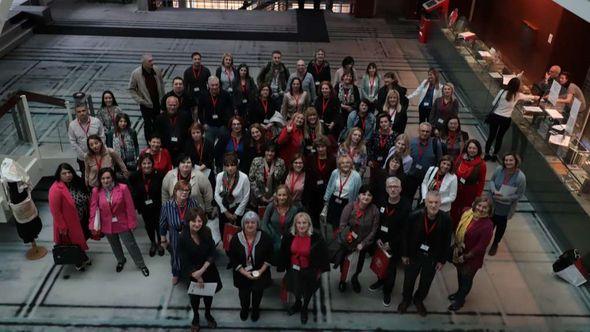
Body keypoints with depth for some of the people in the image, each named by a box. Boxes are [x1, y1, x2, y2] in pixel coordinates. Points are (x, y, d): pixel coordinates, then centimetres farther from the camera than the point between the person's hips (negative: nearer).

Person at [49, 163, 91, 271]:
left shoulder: (77, 182, -5)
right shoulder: (56, 189, -27)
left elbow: (87, 199, 6)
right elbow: (55, 210, -22)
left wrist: (89, 216, 7)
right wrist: (62, 227, -18)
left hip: (82, 220, 6)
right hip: (69, 223, -6)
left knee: (82, 238, 25)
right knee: (74, 242, 15)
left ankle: (83, 257, 51)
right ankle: (78, 261, 40)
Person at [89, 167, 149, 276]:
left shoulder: (123, 188, -19)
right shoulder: (96, 191, -12)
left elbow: (129, 207, -14)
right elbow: (93, 209, -5)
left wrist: (131, 223, -11)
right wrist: (94, 226, -5)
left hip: (122, 223, -3)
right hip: (107, 225, 3)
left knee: (131, 245, 6)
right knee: (115, 245, 24)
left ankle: (141, 265, 25)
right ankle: (121, 261, 51)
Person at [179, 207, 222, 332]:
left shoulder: (206, 233, -17)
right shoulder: (183, 238, -24)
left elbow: (212, 254, -13)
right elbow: (185, 262, -19)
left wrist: (202, 270, -23)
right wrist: (196, 276, -19)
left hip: (208, 271, 2)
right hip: (192, 273, -2)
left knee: (208, 294, 22)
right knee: (194, 297, 20)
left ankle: (208, 314, 50)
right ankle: (195, 316, 48)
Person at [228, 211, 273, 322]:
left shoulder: (264, 237, -15)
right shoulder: (236, 239, -15)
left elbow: (269, 257, -5)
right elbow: (233, 259, -9)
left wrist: (261, 271, -14)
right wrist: (245, 273, -16)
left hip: (260, 274, 0)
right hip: (242, 275, 0)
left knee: (258, 294, 19)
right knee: (244, 295, 19)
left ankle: (255, 310, 50)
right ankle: (244, 309, 52)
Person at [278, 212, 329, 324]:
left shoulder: (316, 238, -25)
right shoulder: (288, 237, -18)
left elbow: (323, 255, -12)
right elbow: (283, 254, -4)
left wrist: (320, 271, -7)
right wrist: (283, 268, 1)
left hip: (309, 271, -2)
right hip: (293, 269, 2)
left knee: (308, 292, 23)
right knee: (296, 290, 26)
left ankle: (304, 309, 52)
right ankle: (297, 304, 59)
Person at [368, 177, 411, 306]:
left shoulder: (406, 206, -18)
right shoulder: (381, 201, -7)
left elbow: (405, 229, -16)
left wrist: (391, 244, -15)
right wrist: (378, 238, -7)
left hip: (395, 244, -3)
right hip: (380, 241, 3)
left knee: (391, 268, 10)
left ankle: (387, 291, 32)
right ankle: (380, 281, 46)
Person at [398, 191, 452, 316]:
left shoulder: (445, 219, -20)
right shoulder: (415, 216, -23)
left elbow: (446, 241, -8)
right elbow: (406, 236, -10)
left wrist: (442, 260, -4)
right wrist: (404, 254, -4)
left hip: (432, 258, 1)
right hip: (414, 254, -1)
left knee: (426, 282, 21)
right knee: (409, 279, 20)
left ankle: (419, 300, 49)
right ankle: (406, 299, 47)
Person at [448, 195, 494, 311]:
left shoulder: (487, 225, -28)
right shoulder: (467, 213, -12)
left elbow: (481, 247, -22)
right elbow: (458, 230, -1)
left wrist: (465, 257, -16)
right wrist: (456, 246, -10)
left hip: (472, 258, -5)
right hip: (459, 253, 5)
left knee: (466, 278, 18)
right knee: (460, 274, 27)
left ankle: (460, 299, 43)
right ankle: (460, 292, 55)